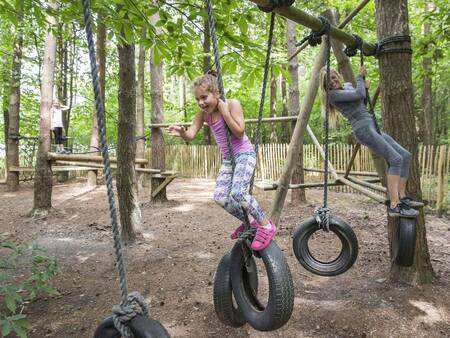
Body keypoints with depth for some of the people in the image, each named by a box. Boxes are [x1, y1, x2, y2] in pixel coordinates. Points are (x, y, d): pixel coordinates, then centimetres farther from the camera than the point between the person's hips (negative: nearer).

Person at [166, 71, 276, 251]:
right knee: (220, 197, -4)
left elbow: (239, 132, -19)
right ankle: (249, 222, 17)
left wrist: (223, 110, -22)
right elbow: (190, 135, -8)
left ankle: (266, 225, -8)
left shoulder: (232, 104, -13)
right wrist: (182, 133, -31)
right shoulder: (203, 114, 1)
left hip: (244, 154, -6)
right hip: (228, 159, 7)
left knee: (238, 192, -26)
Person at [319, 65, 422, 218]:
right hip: (363, 129, -9)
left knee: (406, 156, 4)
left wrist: (363, 84, 17)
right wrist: (359, 77, 3)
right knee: (395, 159, -20)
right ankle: (394, 206, -23)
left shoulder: (347, 85, 20)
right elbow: (359, 94, -13)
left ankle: (402, 197, 8)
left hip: (373, 127, 9)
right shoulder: (333, 94, -5)